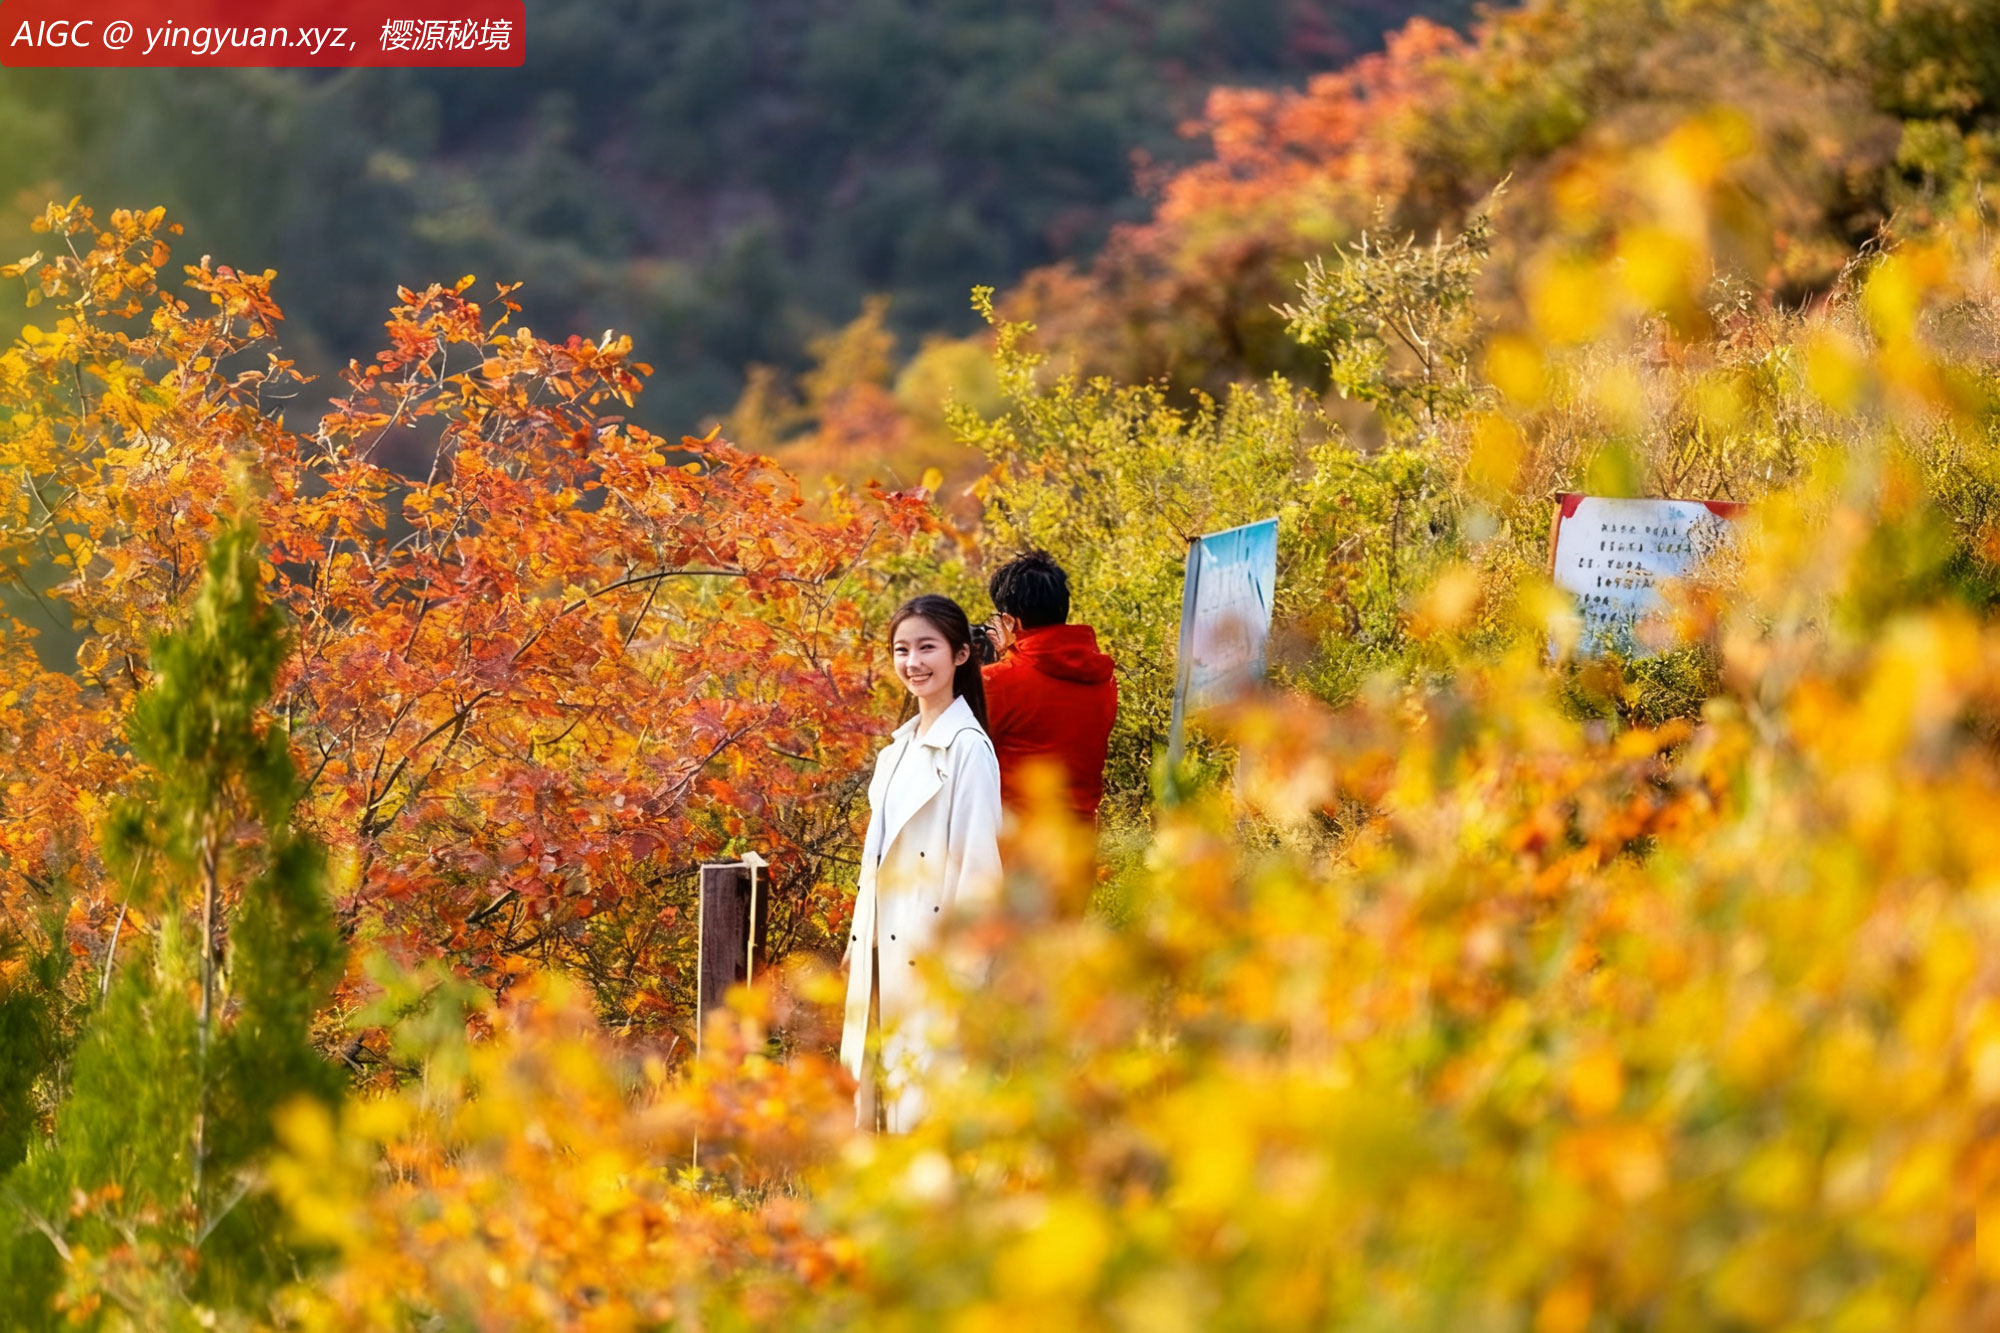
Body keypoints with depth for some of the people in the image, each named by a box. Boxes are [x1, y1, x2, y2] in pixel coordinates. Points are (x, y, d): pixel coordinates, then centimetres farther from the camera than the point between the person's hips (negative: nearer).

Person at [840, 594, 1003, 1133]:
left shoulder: (967, 748, -11)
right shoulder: (898, 749, 15)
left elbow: (978, 862, -14)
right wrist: (861, 945, 16)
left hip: (933, 958, -8)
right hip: (887, 955, 8)